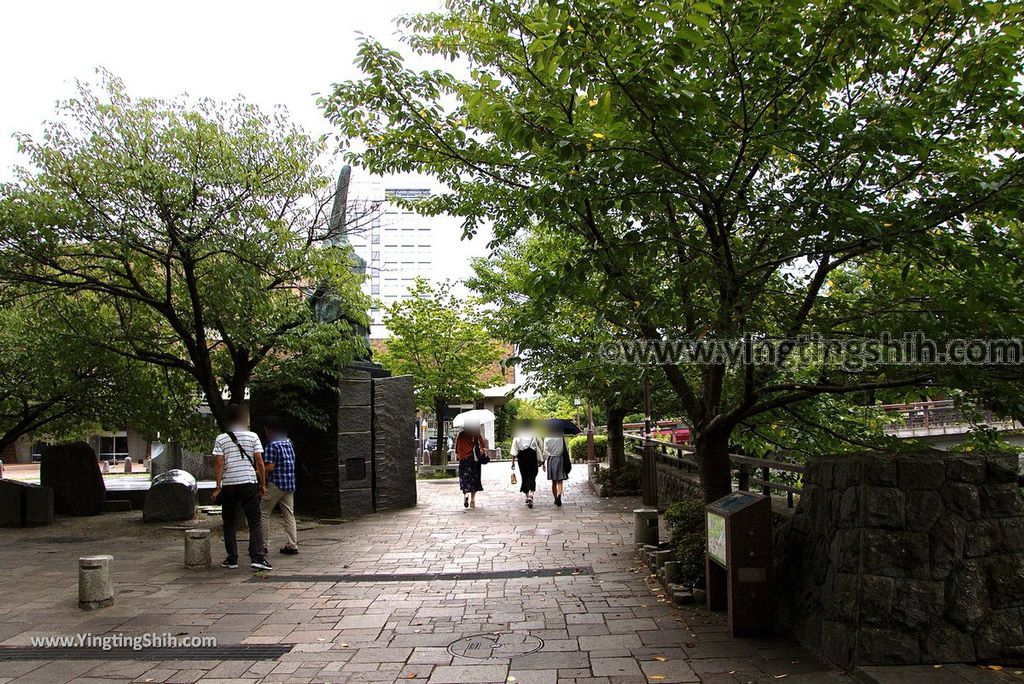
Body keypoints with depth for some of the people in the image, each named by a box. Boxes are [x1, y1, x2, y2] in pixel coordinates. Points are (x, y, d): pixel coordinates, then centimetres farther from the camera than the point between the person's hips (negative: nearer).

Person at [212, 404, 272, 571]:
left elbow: (219, 464, -5)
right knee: (254, 522, 0)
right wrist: (263, 484, 7)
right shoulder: (252, 436, 3)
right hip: (249, 483, -1)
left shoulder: (221, 439, 2)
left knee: (229, 523, 13)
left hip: (228, 485, 1)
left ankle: (232, 558, 12)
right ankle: (257, 557, -12)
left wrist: (218, 486, -3)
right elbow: (259, 462, 0)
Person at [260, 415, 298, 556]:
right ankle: (292, 545, 9)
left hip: (276, 484, -7)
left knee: (263, 513, 3)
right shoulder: (289, 442, 11)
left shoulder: (272, 445, -13)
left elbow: (270, 467, -18)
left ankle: (264, 546, 2)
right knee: (289, 514, 10)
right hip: (290, 484, 7)